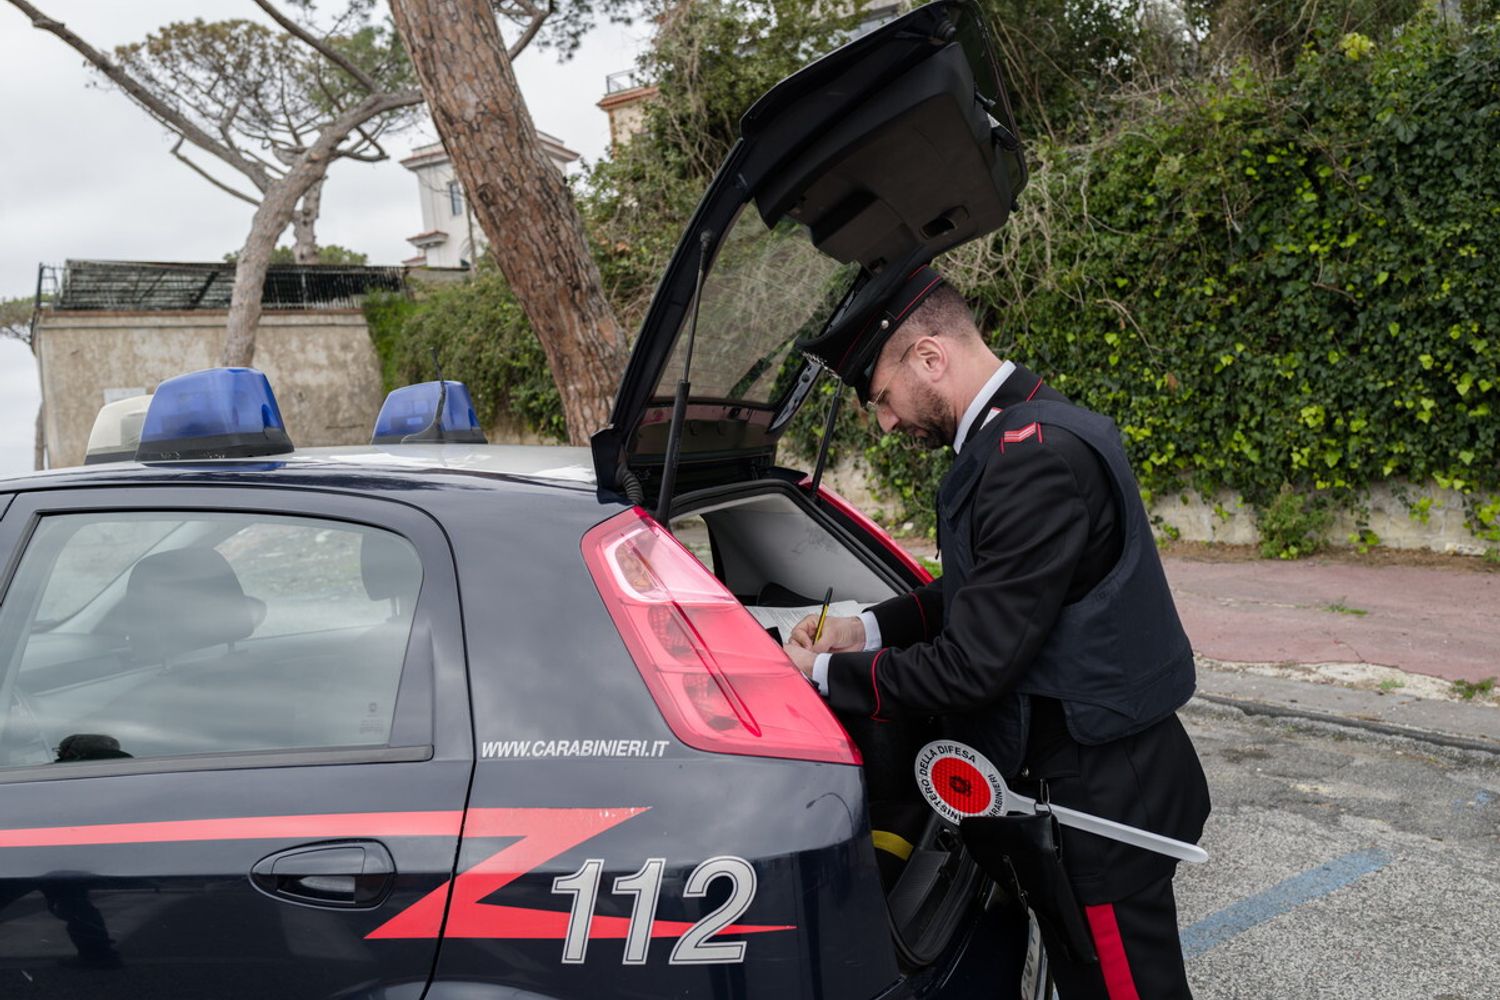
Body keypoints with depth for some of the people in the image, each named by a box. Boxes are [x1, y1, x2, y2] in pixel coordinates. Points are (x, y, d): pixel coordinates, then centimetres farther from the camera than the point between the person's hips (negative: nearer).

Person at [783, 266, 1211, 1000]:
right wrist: (869, 629, 5)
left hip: (1104, 795, -9)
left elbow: (974, 664, -25)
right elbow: (987, 594, 16)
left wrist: (827, 676, -13)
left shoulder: (1037, 458, -26)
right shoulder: (1026, 428, 6)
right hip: (1094, 776, 9)